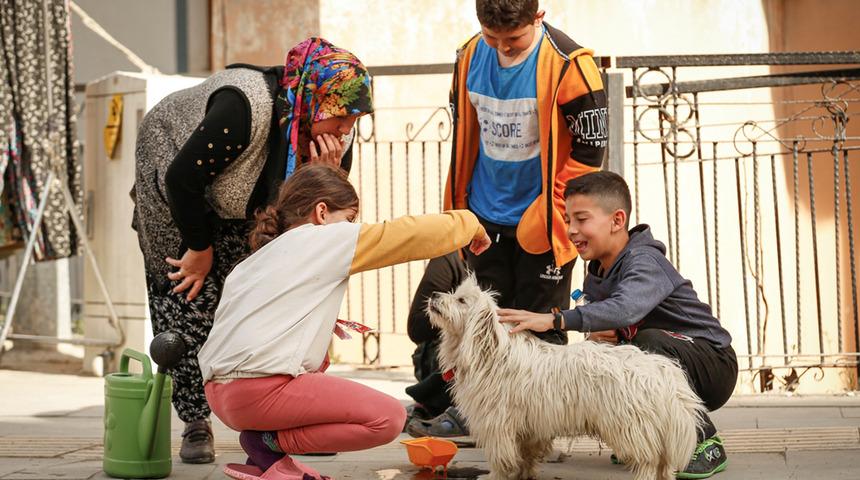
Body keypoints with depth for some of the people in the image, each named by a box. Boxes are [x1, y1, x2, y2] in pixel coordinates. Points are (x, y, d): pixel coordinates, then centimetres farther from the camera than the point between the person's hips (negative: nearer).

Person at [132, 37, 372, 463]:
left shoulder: (334, 140, -20)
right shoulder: (245, 109, -40)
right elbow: (182, 180, -31)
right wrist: (200, 248, -19)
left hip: (246, 210, 5)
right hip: (176, 204, -5)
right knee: (190, 299, -8)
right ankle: (195, 425, 4)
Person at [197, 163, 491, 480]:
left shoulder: (254, 261, 24)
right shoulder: (327, 239, 1)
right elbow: (416, 235, 2)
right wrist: (469, 223, 18)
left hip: (220, 389, 9)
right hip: (259, 389, -9)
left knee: (320, 359, 35)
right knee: (388, 418, -6)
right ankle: (269, 443, -4)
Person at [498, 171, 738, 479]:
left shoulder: (643, 261, -23)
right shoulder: (596, 275, 4)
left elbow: (625, 310, -44)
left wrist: (553, 320, -51)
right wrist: (596, 335, -19)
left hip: (714, 365, -7)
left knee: (649, 342, -35)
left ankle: (706, 443, -18)